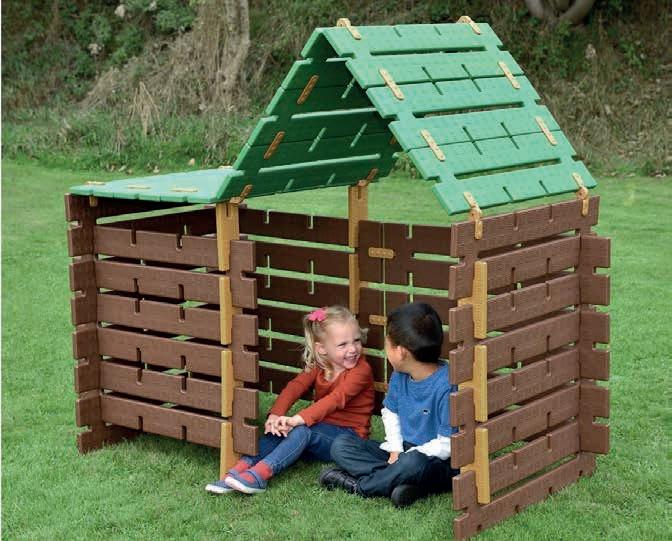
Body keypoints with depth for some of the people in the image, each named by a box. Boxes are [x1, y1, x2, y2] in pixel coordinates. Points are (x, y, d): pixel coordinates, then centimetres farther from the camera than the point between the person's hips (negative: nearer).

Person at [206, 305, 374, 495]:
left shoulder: (361, 370, -12)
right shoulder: (318, 367, 9)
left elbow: (336, 399, -27)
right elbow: (294, 387, -8)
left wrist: (298, 419, -39)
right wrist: (275, 415, -28)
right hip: (321, 426, 6)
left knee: (302, 431, -32)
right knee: (278, 430, -20)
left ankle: (260, 474, -45)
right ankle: (238, 471, -32)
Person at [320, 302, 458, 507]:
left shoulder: (447, 386, -25)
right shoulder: (399, 376, 0)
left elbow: (446, 445, -23)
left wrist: (403, 458, -19)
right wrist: (395, 449, -1)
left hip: (436, 461, -8)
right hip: (403, 450, 8)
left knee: (413, 463, -43)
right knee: (340, 445, -4)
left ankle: (358, 485, -17)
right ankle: (401, 480, -24)